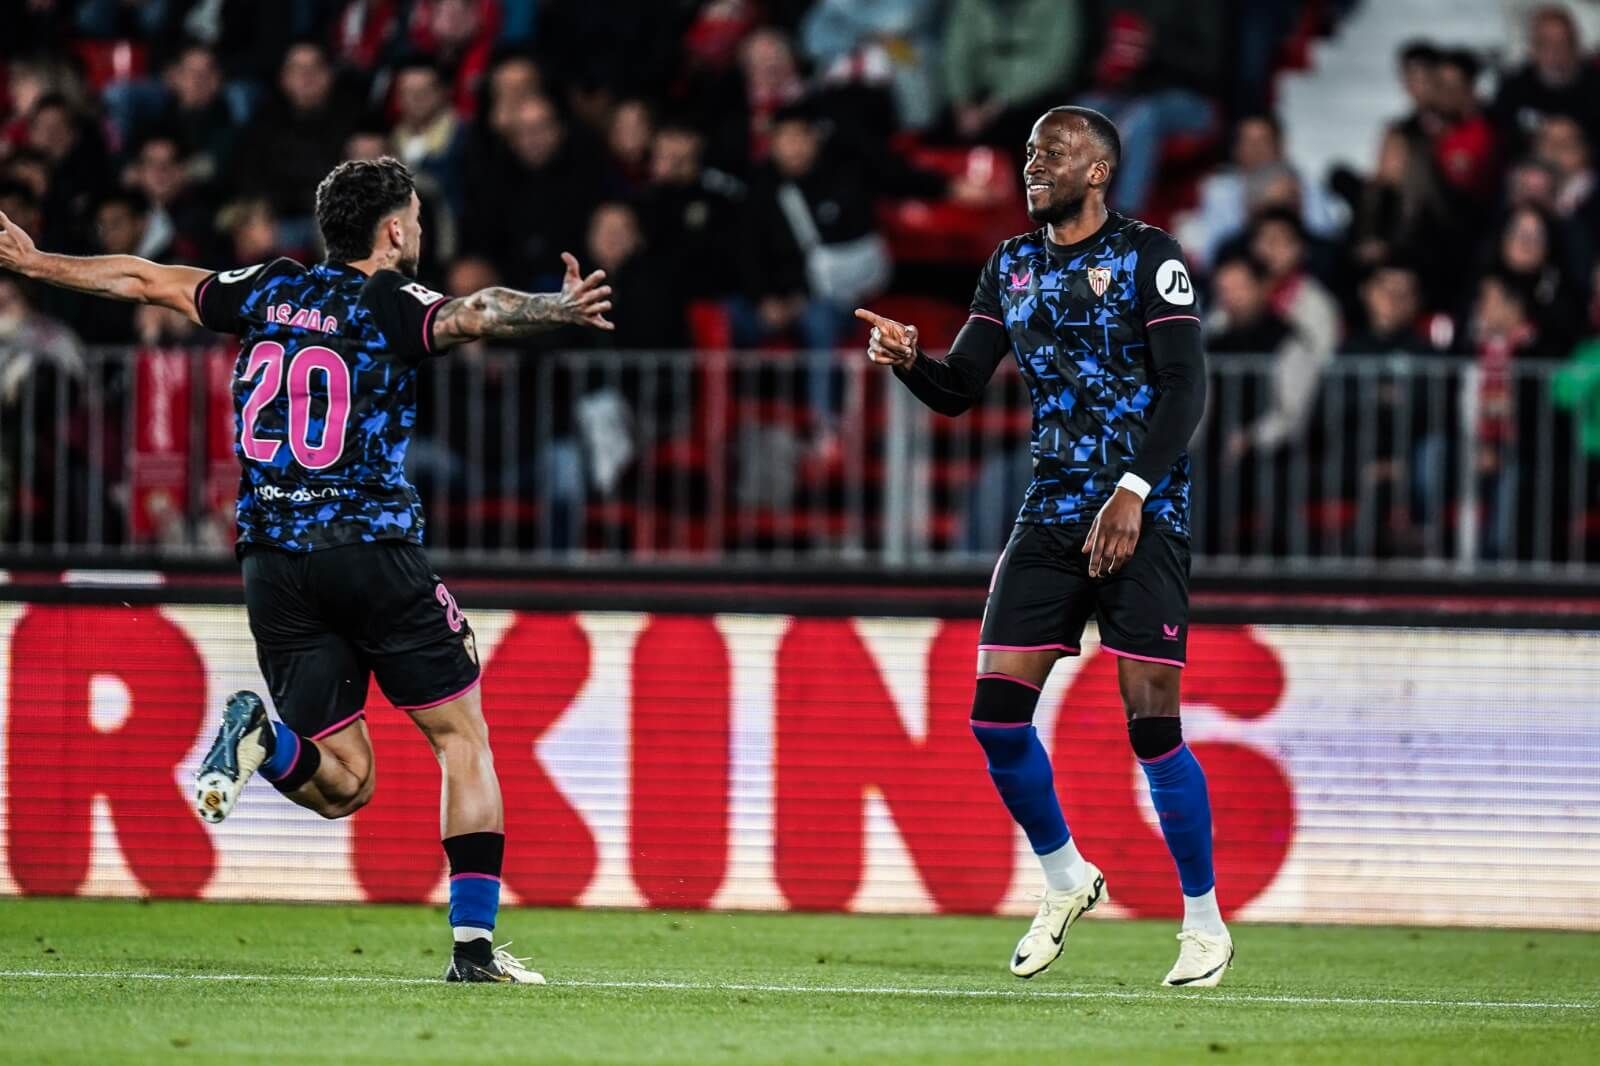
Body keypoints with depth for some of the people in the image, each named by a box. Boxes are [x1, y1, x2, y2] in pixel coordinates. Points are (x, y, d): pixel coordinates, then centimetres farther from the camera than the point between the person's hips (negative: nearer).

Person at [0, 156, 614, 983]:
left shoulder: (268, 290, 12)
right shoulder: (394, 305, -3)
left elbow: (142, 280, 21)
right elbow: (474, 314, -26)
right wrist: (555, 310, -40)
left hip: (272, 564, 5)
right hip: (373, 550, -5)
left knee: (343, 785, 9)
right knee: (463, 738, 7)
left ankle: (263, 736, -24)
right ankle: (473, 944, -5)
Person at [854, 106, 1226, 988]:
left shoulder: (1146, 255, -5)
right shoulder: (1011, 266, 13)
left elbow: (1184, 387, -12)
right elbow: (959, 389, 12)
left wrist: (1133, 491, -21)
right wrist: (907, 360, -10)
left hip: (1144, 514, -6)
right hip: (1053, 511, 6)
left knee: (1150, 723, -10)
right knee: (996, 715, -3)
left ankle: (1204, 921, 4)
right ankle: (1064, 876, 20)